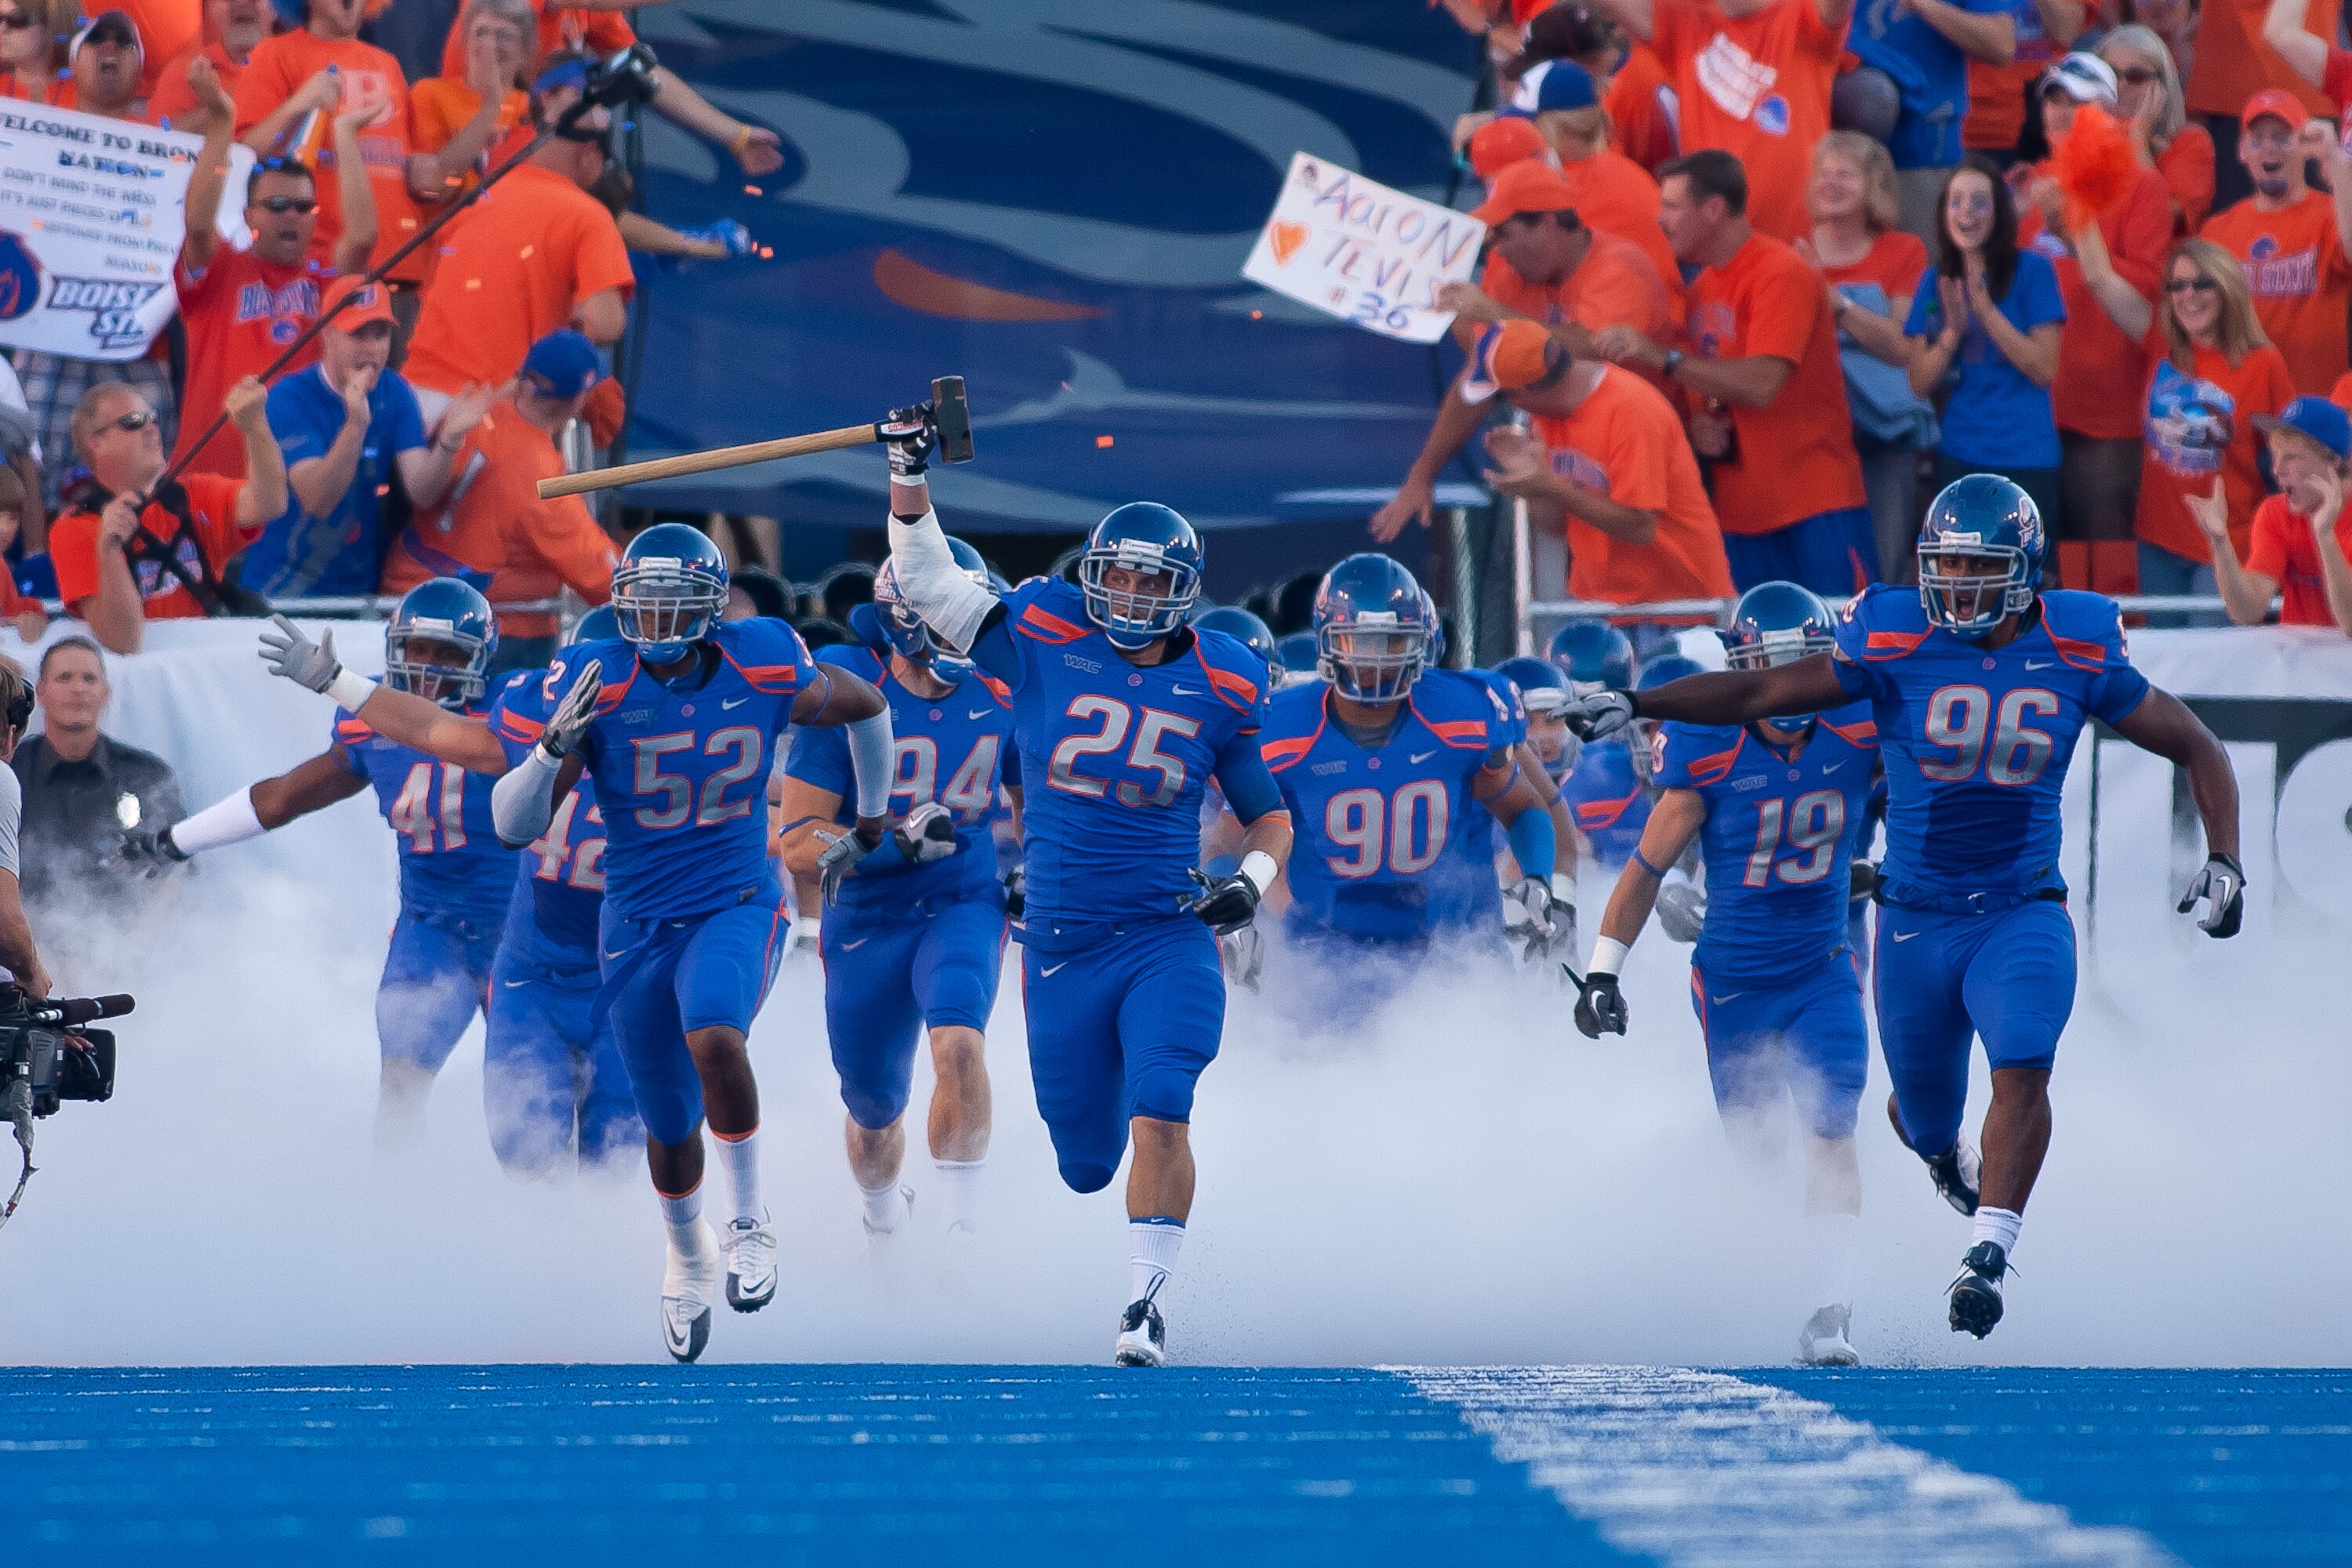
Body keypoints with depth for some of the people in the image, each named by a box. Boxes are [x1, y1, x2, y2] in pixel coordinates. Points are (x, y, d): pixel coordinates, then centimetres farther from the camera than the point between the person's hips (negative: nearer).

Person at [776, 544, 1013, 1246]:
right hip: (866, 920, -1)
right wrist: (898, 842, -29)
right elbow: (799, 845, -16)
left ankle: (964, 1231, -25)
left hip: (964, 906, 1)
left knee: (959, 1044, -30)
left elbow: (1033, 797, 17)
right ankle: (884, 1228, 45)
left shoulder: (997, 694, -3)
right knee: (874, 1109, 13)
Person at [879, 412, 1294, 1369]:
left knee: (1159, 1113, -22)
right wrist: (909, 479, -8)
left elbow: (1270, 817, 13)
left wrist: (1251, 883, -6)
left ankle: (1146, 1301, -17)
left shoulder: (1219, 689, 2)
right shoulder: (1047, 638, 0)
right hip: (1063, 945, 1)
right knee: (1085, 1165, 9)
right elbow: (928, 584, 3)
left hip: (1170, 938, -1)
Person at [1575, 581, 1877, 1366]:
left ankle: (1831, 1312, -18)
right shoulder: (1709, 752, -16)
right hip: (1733, 981, -1)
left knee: (1830, 1133, -14)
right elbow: (1648, 866, -8)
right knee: (1753, 1153, 7)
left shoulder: (1857, 730, -11)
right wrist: (1601, 973, -7)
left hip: (1822, 972, 1)